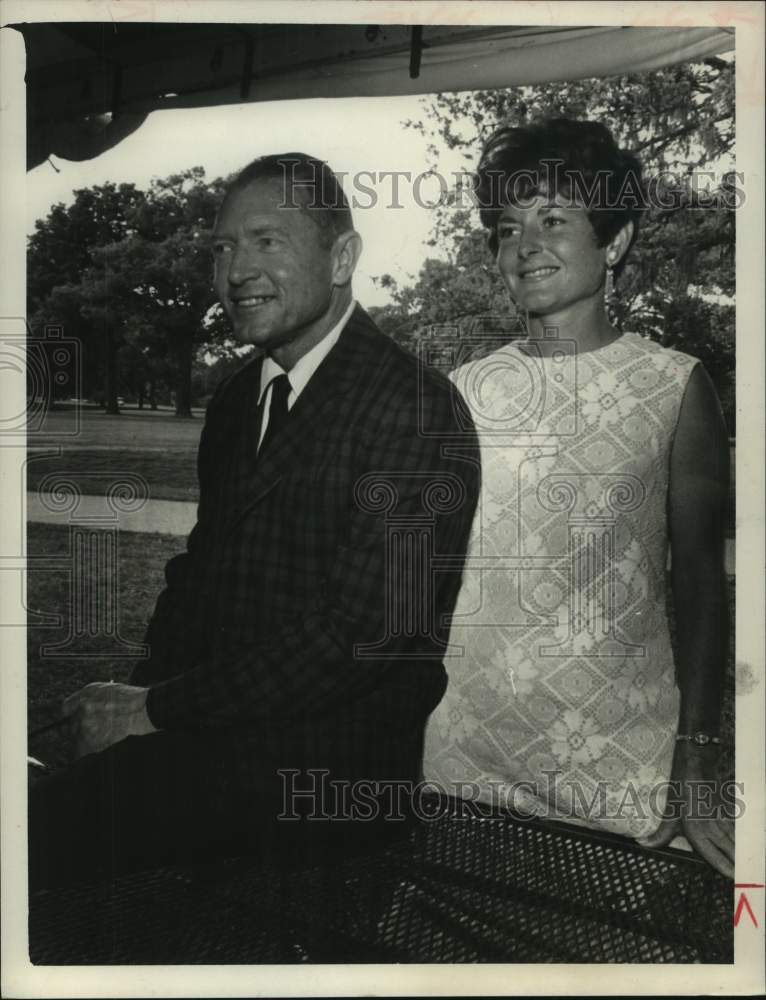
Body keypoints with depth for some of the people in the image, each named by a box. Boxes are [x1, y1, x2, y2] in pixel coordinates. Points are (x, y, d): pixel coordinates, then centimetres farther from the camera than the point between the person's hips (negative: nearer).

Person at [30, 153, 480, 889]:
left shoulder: (416, 408, -14)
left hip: (327, 774, -7)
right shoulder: (234, 401, 13)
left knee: (40, 832, -21)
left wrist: (156, 710, -12)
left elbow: (357, 633, -19)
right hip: (212, 732, 7)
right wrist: (135, 698, -2)